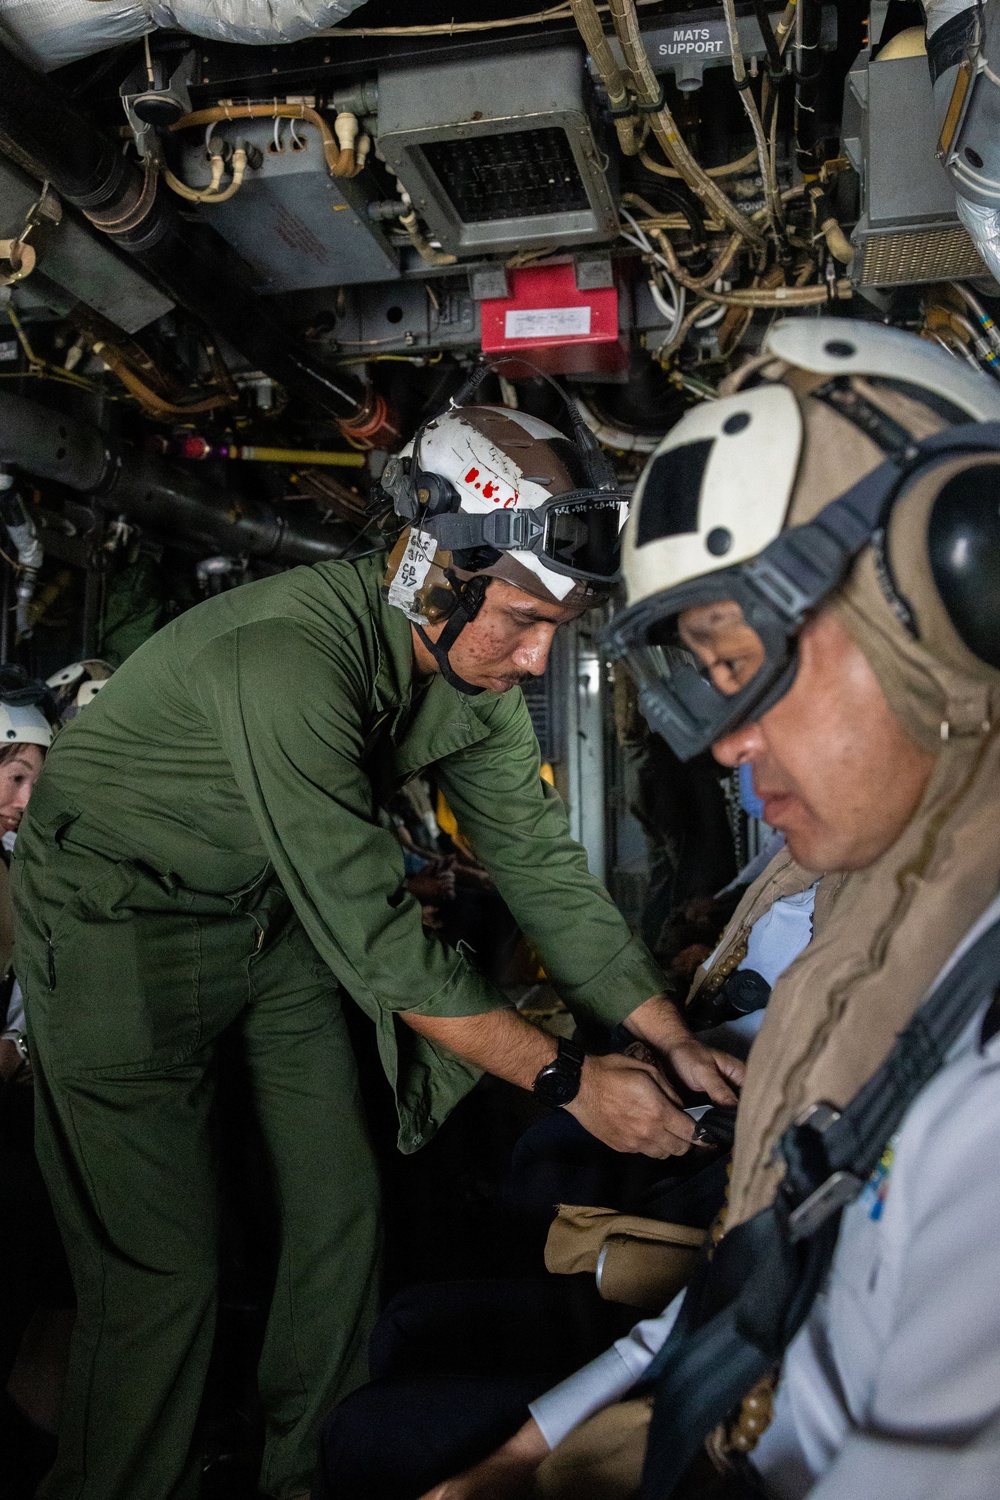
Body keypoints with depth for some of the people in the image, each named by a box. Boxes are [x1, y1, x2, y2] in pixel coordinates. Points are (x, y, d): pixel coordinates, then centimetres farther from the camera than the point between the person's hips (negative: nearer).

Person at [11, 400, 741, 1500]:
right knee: (163, 1273, -5)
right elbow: (370, 935, -33)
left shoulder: (477, 668, -11)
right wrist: (569, 1080, -27)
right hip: (118, 916, -6)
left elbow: (539, 865, -7)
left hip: (271, 910, 7)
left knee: (340, 1213, 9)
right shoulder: (292, 656, -36)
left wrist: (677, 1043, -11)